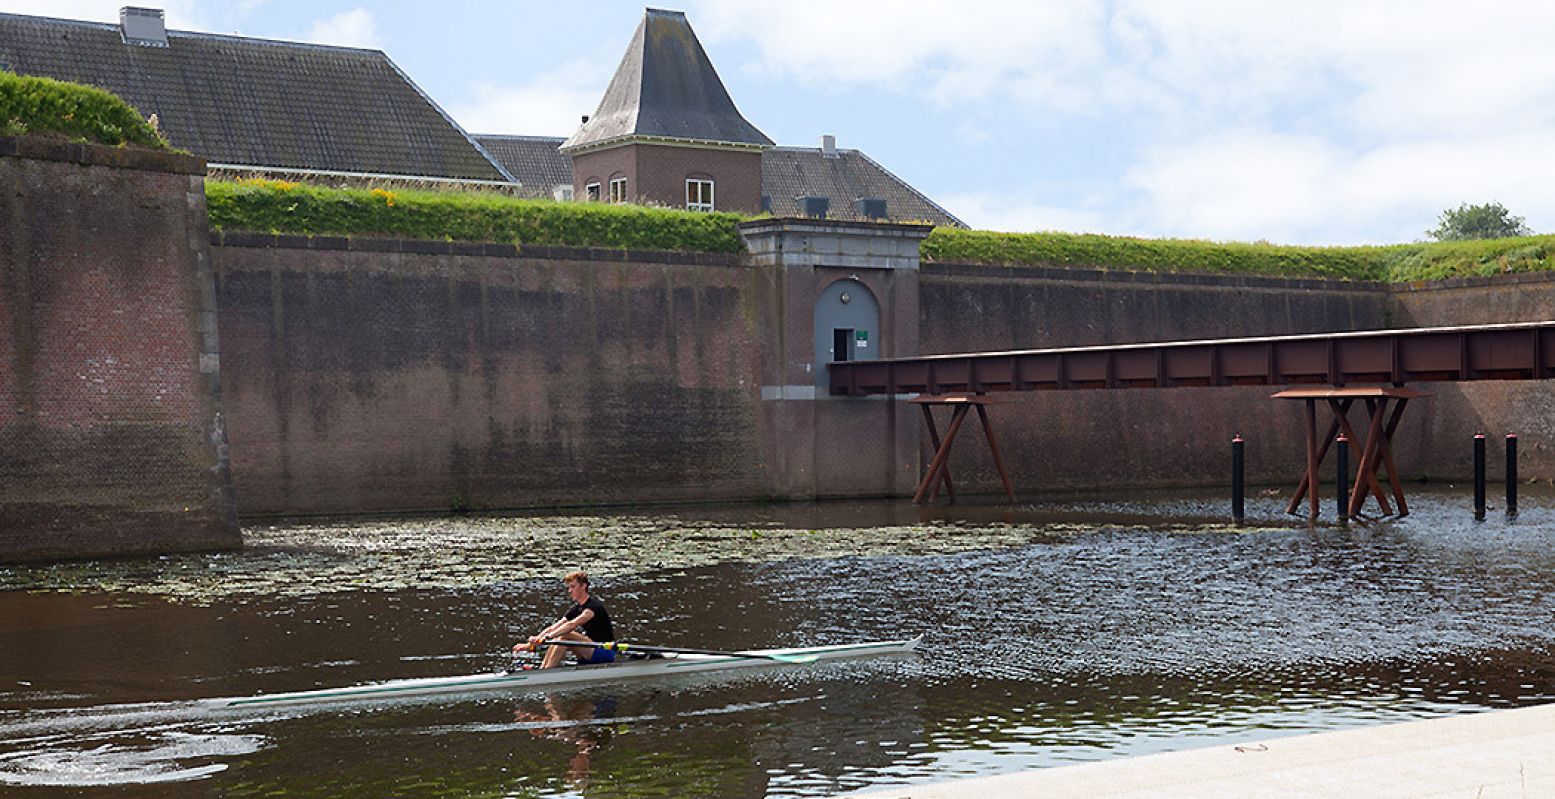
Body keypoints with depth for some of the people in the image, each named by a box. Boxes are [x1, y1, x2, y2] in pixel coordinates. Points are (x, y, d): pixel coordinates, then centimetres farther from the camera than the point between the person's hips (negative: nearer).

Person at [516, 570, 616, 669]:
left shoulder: (594, 606, -15)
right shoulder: (575, 609, 11)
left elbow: (572, 624, -29)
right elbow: (552, 628, 4)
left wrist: (548, 636, -37)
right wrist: (530, 644, -7)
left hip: (605, 654, -8)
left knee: (566, 636, -24)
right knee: (557, 638, -6)